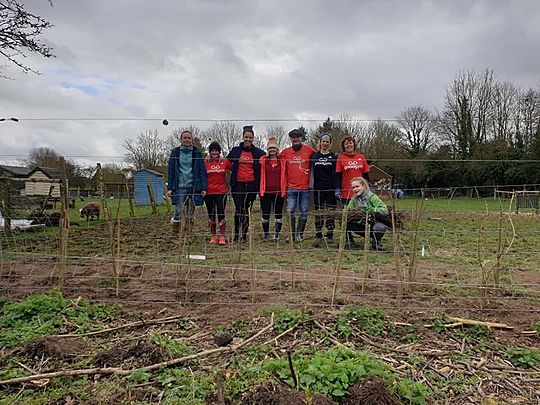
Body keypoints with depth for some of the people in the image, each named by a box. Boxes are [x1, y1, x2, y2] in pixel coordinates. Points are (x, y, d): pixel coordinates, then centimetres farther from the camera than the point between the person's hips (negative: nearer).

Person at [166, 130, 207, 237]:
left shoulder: (197, 153, 7)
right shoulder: (175, 153, 7)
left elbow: (202, 171, 4)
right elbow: (170, 171, 6)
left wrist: (203, 188, -5)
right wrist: (169, 188, -2)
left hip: (193, 187, 1)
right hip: (179, 187, -1)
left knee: (190, 214, 6)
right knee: (178, 212, -7)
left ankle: (189, 235, 14)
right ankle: (174, 235, 2)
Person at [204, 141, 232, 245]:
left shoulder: (225, 162, 1)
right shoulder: (205, 162, 1)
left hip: (221, 192, -1)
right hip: (208, 193, 1)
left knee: (221, 214, -7)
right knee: (211, 215, 9)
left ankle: (222, 237, -3)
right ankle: (213, 236, 20)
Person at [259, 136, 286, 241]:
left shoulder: (282, 161, 5)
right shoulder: (263, 160, 4)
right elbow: (260, 175, 6)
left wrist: (284, 189, 1)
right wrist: (260, 189, -1)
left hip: (278, 191, 0)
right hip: (266, 191, 0)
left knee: (278, 213, 5)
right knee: (265, 214, 5)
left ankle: (277, 234, 14)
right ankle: (266, 235, 16)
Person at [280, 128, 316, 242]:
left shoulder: (309, 150, 2)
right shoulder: (285, 152, 6)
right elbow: (283, 171, 10)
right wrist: (284, 187, 6)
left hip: (305, 187, 0)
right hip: (291, 187, 0)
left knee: (304, 212, 4)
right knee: (290, 211, -4)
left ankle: (300, 234, 13)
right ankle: (292, 234, 7)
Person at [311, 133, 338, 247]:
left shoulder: (334, 156, 5)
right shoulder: (314, 156, 9)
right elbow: (312, 172, 12)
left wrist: (338, 188, -6)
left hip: (331, 189, -1)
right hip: (318, 188, 1)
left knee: (330, 212, 4)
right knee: (318, 212, 1)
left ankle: (330, 236, 14)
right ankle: (318, 236, 5)